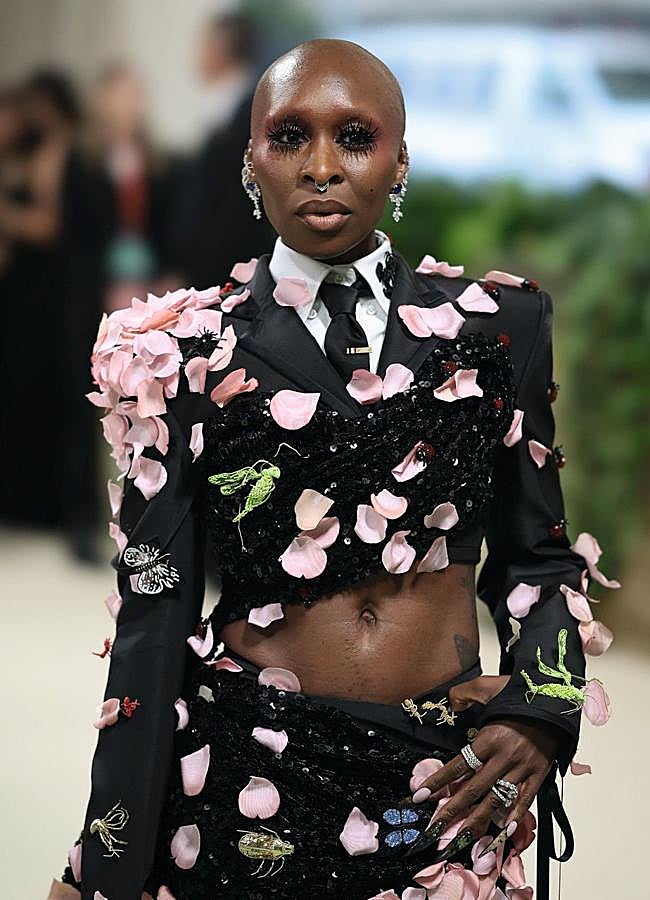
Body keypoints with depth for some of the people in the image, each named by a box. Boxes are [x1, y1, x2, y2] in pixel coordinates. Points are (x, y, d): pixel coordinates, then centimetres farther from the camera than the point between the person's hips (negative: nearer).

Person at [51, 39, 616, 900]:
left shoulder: (492, 324, 3)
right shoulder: (191, 356, -1)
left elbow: (536, 551, 11)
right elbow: (154, 611, -2)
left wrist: (542, 707, -8)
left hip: (450, 779, 2)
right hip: (244, 773, -1)